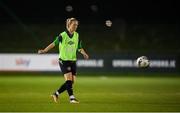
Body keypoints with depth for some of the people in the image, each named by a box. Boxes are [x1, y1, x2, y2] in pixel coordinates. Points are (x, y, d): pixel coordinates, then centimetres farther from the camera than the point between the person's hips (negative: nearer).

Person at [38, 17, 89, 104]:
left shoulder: (77, 36, 4)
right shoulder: (63, 35, -10)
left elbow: (79, 48, 9)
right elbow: (54, 44, -4)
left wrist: (84, 54, -10)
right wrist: (44, 50, -11)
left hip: (73, 61, 6)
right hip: (64, 60, -6)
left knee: (71, 81, 2)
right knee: (69, 80, -17)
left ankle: (56, 94, 17)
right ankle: (72, 98, -13)